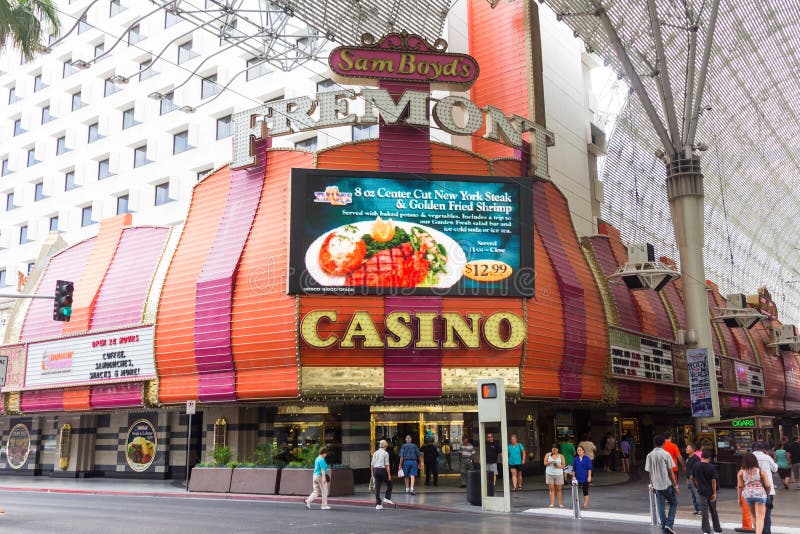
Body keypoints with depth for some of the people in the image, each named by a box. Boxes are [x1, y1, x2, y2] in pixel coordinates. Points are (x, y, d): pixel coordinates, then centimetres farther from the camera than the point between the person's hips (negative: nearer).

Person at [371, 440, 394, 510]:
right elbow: (387, 465, -11)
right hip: (382, 470, -5)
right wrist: (389, 475, -9)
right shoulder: (385, 453, -6)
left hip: (376, 470, 5)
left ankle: (378, 504, 7)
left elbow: (372, 464, 11)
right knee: (389, 484, 16)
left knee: (377, 487, 6)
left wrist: (373, 473, 18)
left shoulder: (375, 453, 10)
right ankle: (387, 498, 8)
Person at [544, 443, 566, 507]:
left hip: (559, 474, 0)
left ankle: (560, 503, 6)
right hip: (550, 474, 0)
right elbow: (545, 463, 2)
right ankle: (552, 503, 2)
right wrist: (549, 462, -17)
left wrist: (558, 466, -17)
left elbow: (563, 465, 2)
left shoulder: (561, 456, 5)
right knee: (551, 489, -1)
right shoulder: (548, 455, 7)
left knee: (558, 489, 1)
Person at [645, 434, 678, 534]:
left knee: (661, 508, 10)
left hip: (657, 486, 3)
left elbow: (650, 472, 6)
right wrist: (675, 485, -1)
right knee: (673, 503, 15)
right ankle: (669, 524, 1)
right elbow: (671, 471, -9)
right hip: (668, 484, -3)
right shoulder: (666, 454, -10)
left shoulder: (649, 455, 1)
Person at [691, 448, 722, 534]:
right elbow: (713, 481, -13)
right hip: (710, 491, -1)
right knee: (713, 511, 14)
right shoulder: (711, 467, -13)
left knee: (704, 511, 5)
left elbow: (692, 478, 4)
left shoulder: (695, 466, -4)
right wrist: (714, 493, -9)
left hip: (701, 491, 1)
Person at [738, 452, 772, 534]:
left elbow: (740, 486, -1)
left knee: (754, 516, 22)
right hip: (760, 494, -3)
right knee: (760, 517, -5)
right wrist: (767, 494, 15)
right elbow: (768, 485, -4)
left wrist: (739, 498, 8)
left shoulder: (741, 472, 1)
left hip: (747, 494, 3)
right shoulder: (761, 471, -2)